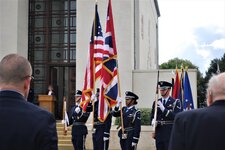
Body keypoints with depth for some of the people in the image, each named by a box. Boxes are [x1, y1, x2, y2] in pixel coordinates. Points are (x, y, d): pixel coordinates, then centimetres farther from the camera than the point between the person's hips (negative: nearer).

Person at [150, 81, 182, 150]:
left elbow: (176, 117, -13)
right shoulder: (156, 102, 12)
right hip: (159, 133, 4)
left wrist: (163, 109, -21)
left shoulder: (176, 102, -1)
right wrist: (153, 121, -8)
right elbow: (152, 116, 16)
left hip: (171, 133, -4)